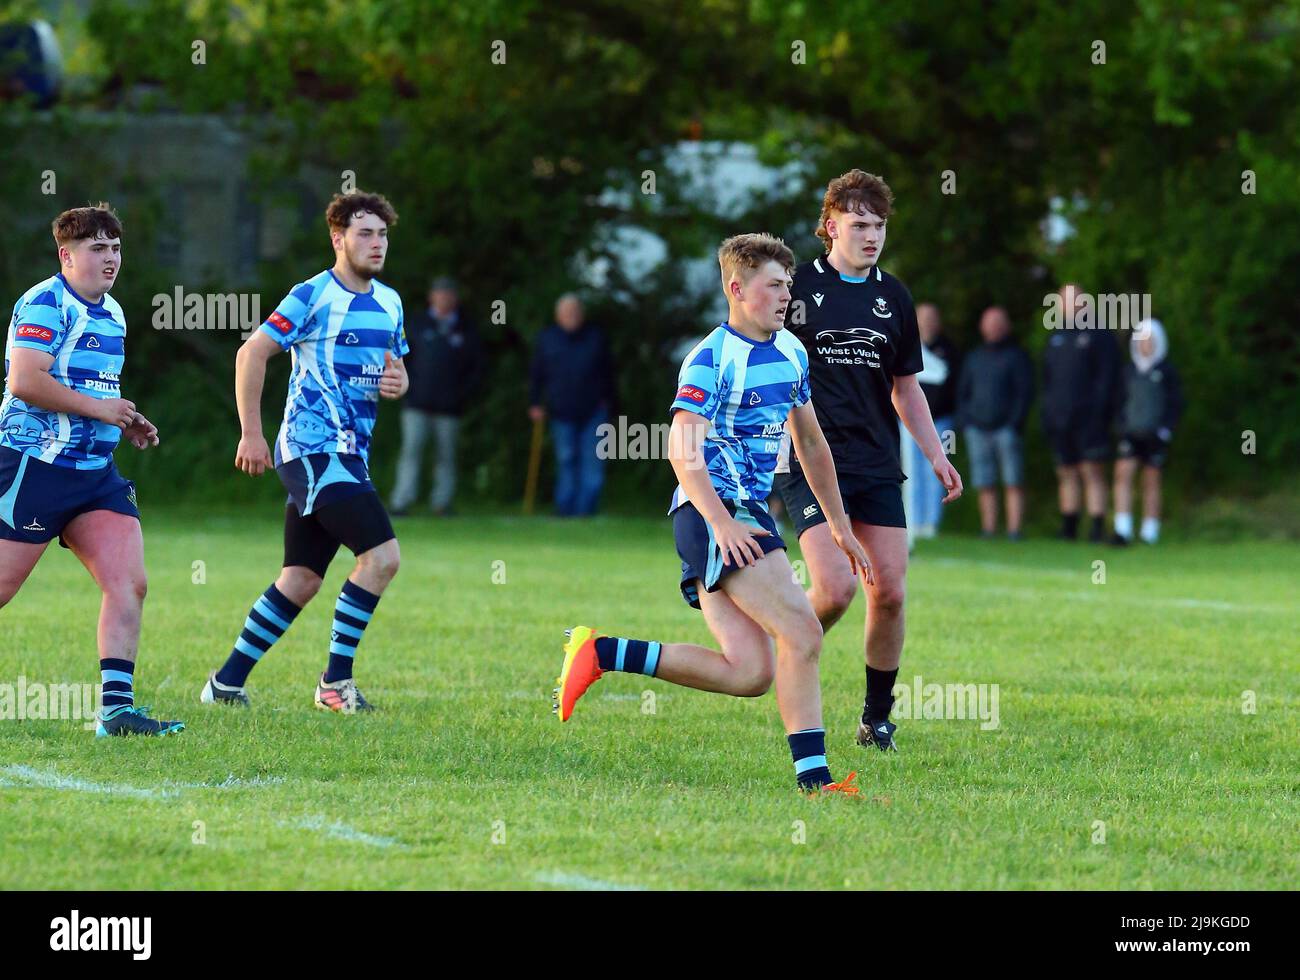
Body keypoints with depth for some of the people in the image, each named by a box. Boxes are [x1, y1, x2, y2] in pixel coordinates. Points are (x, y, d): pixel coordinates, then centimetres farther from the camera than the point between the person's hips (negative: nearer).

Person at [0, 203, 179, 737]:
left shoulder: (112, 313, 17)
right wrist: (97, 408, -16)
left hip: (95, 471, 8)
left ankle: (116, 708, -4)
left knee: (129, 585, -5)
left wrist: (126, 424, 13)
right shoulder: (45, 303, -11)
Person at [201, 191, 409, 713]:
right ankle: (336, 680, -9)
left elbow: (396, 370, 26)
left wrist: (397, 384, 1)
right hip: (312, 449, -8)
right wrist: (251, 434, -12)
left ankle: (226, 683, 16)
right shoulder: (313, 295, -9)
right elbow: (251, 353, -9)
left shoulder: (389, 302, 15)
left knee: (301, 579, 8)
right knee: (382, 554, -17)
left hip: (348, 455, 8)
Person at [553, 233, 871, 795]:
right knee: (802, 632, -18)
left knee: (750, 672, -3)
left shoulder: (792, 353, 16)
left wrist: (841, 528, 24)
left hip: (744, 515, 9)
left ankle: (601, 654, 2)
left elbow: (810, 443, 26)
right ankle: (813, 777, -18)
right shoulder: (712, 360, -9)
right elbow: (682, 451, -17)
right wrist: (722, 523, -29)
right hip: (711, 514, -9)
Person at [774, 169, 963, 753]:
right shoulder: (797, 287, -4)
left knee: (889, 592, 0)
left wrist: (936, 456, 13)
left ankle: (877, 718, 14)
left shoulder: (893, 298, 11)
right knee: (835, 588, -18)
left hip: (876, 465, 5)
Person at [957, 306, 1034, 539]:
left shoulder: (1016, 356, 5)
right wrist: (965, 422, 9)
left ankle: (1014, 529, -11)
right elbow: (962, 392, 23)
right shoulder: (975, 358, 20)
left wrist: (1015, 423, -11)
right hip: (977, 430, 4)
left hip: (1006, 429, -4)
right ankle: (988, 529, 2)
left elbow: (1025, 392, 0)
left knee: (1013, 483, -8)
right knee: (985, 485, 1)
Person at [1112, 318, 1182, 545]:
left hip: (1155, 434, -3)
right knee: (1123, 473, -13)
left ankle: (1150, 532, 11)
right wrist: (1123, 423, 5)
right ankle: (1122, 530, -18)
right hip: (1132, 433, 3)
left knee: (1151, 481, 3)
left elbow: (1176, 404, 1)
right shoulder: (1130, 371, 11)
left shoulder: (1166, 371, 0)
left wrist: (1166, 429, -8)